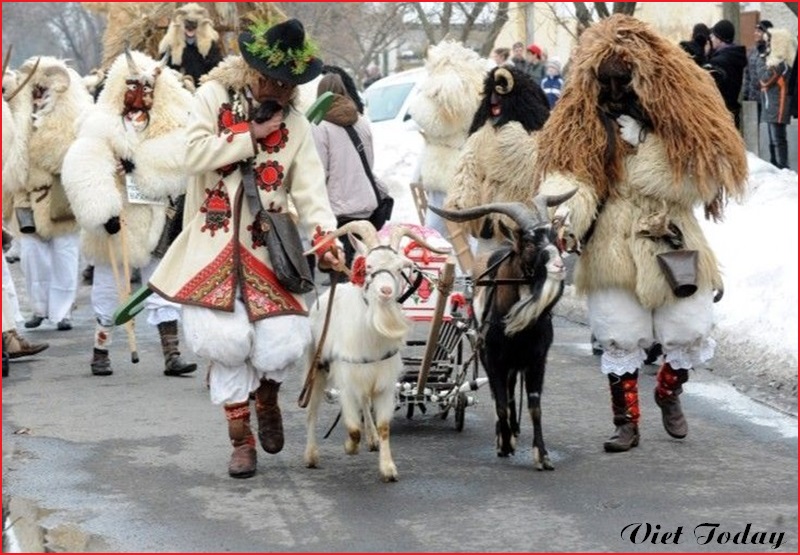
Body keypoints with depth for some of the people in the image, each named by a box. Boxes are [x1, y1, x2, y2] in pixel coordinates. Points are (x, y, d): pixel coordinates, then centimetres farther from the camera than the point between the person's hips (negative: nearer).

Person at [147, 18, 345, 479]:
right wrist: (252, 136, -9)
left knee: (284, 344, -12)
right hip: (213, 246, -1)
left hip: (266, 251, 1)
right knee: (226, 340, -12)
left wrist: (324, 237, -21)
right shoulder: (214, 96, 2)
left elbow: (311, 190, -4)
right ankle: (240, 435, 10)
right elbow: (196, 155, -11)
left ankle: (266, 392, 25)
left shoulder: (296, 125, 6)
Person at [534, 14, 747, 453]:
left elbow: (698, 180, -14)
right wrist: (568, 207, -36)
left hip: (672, 243, 0)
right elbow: (567, 171, -14)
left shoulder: (683, 110, -7)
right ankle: (626, 421, 19)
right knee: (620, 338, 2)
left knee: (689, 333, 5)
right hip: (611, 248, 0)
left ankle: (668, 393, 36)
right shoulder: (583, 119, -4)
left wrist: (641, 145, -21)